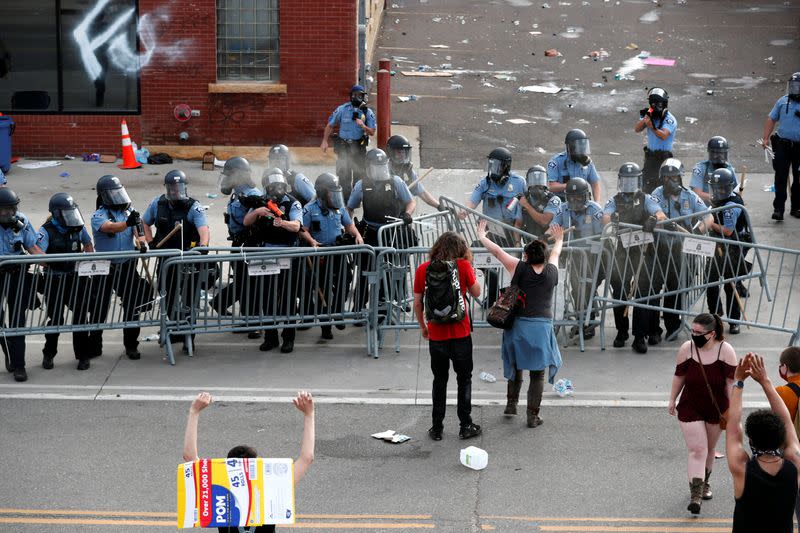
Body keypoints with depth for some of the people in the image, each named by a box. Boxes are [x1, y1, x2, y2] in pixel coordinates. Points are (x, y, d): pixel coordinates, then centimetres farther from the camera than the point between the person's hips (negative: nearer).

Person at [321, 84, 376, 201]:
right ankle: (345, 198, 2)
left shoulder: (368, 112, 1)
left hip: (359, 146, 1)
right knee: (343, 174, -4)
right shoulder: (342, 109, -1)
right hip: (343, 146, -1)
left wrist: (363, 126, -20)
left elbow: (372, 132, 0)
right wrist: (325, 141, 1)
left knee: (359, 174, 5)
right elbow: (330, 125, 7)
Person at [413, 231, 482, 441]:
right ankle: (465, 426, 14)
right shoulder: (463, 266, -8)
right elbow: (476, 292, 5)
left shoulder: (423, 269, -3)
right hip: (460, 334, -2)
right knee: (464, 379, 12)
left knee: (439, 380, 14)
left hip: (436, 335, 2)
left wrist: (423, 326, 16)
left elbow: (417, 303, 2)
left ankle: (437, 428, 15)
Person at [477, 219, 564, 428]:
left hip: (518, 325, 0)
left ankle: (511, 403, 25)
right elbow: (555, 254, 24)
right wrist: (559, 240, 45)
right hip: (542, 327, 0)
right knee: (537, 373, 5)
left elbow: (497, 251, 0)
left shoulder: (520, 269, -5)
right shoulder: (551, 271, 2)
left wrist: (481, 236, 15)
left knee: (515, 366, 23)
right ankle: (533, 415, 4)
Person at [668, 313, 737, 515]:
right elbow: (679, 376, 1)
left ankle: (704, 482, 40)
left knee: (709, 449, 17)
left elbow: (731, 381, -10)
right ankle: (695, 494, -14)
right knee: (697, 451, -10)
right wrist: (672, 400, 8)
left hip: (716, 409, 1)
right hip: (690, 409, -1)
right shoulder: (686, 349, -12)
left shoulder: (725, 351, -15)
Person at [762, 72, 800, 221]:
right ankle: (778, 208, -4)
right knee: (781, 177, -4)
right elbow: (771, 119, 12)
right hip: (782, 145, 1)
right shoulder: (783, 101, 7)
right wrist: (766, 138, 3)